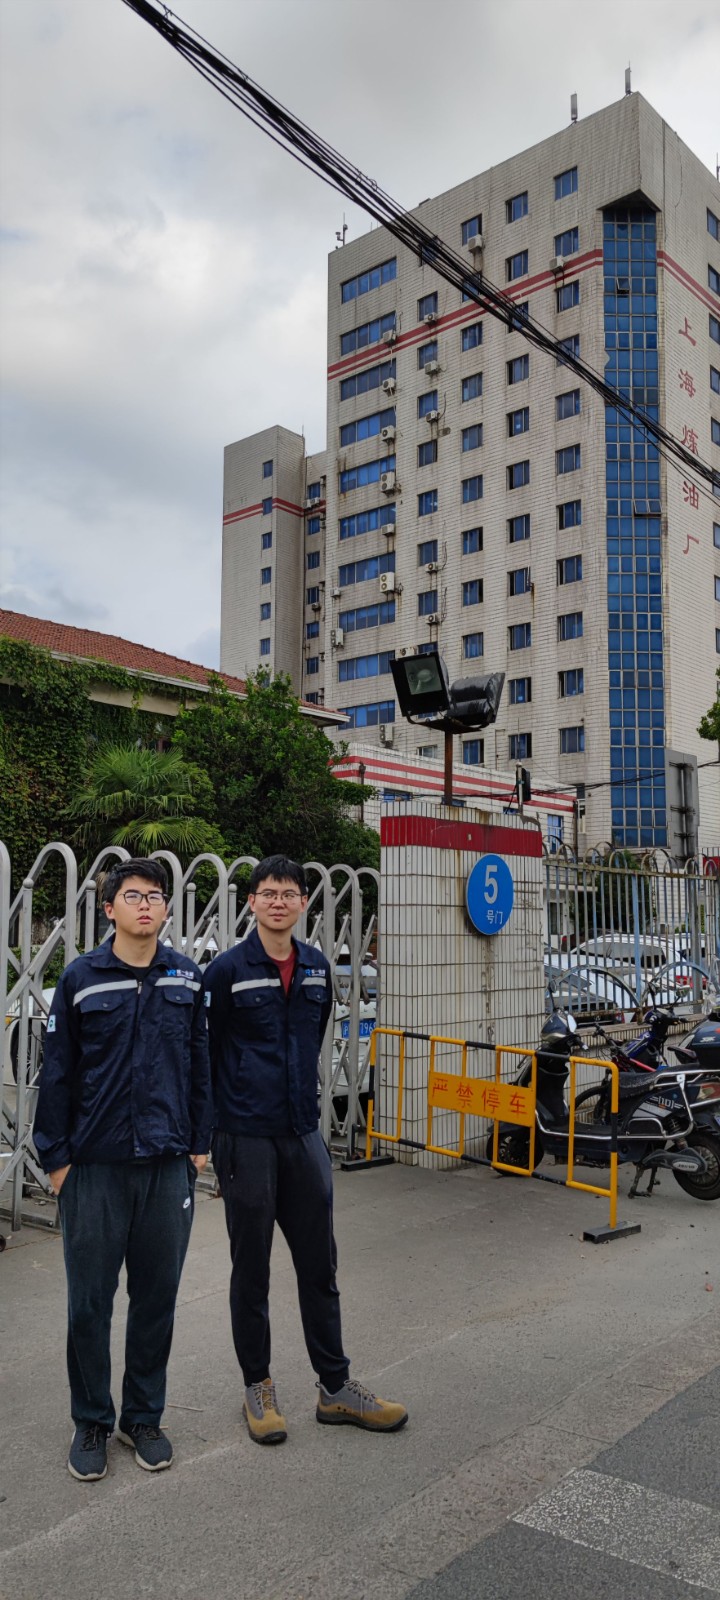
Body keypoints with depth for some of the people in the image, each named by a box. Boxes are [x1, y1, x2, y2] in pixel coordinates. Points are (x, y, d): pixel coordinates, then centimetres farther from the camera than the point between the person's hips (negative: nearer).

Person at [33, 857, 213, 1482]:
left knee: (157, 1297, 13)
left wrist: (200, 1142, 7)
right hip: (96, 1167, -2)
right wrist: (57, 1155, -1)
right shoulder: (81, 979, -4)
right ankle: (92, 1422, 29)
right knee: (90, 1302, 9)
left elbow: (201, 1064, 8)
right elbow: (57, 1074, 0)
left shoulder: (188, 978, 2)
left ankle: (144, 1416, 32)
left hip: (168, 1166, 2)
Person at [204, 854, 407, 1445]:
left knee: (319, 1265, 12)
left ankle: (335, 1387, 25)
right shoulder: (227, 970, -10)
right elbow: (205, 1053, -4)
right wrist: (214, 1125, 0)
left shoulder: (317, 967, 5)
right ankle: (258, 1385, 27)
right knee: (252, 1268, 10)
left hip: (304, 1135, 5)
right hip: (246, 1139, -4)